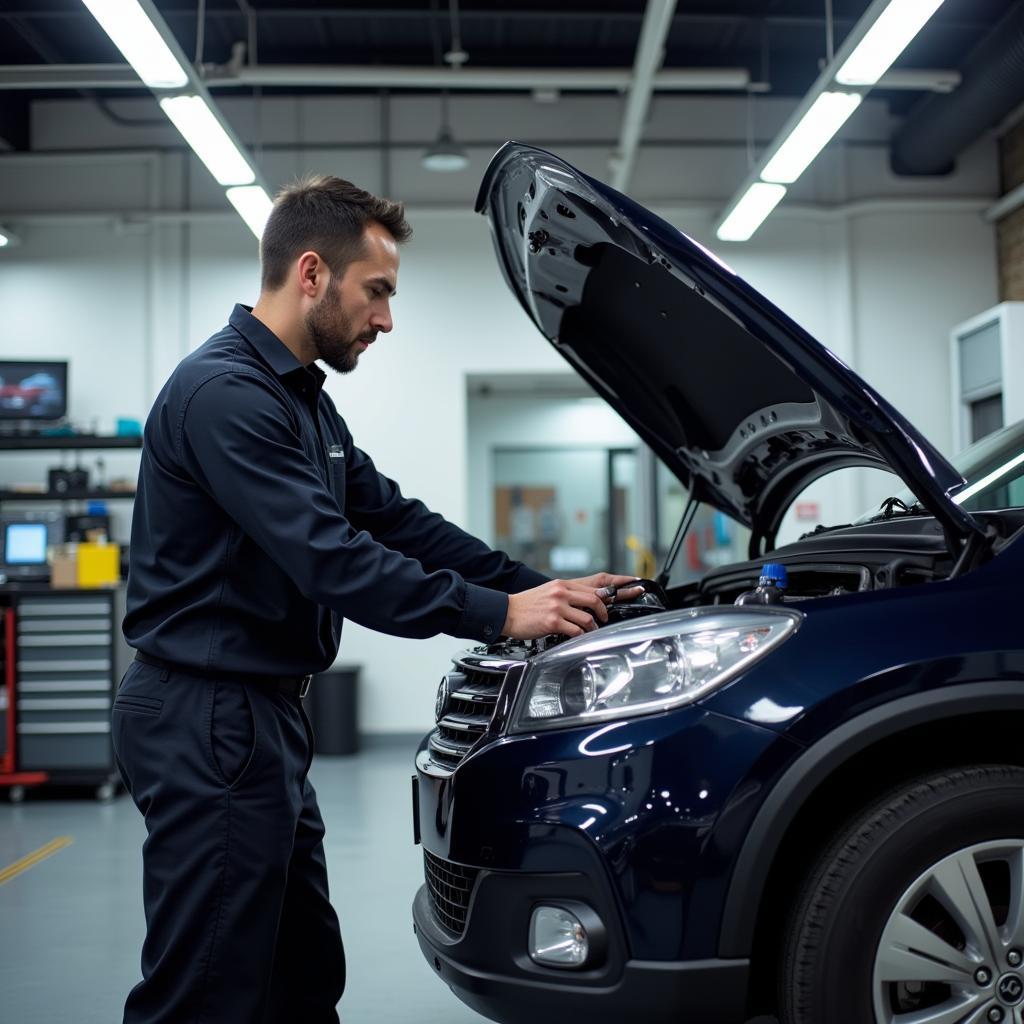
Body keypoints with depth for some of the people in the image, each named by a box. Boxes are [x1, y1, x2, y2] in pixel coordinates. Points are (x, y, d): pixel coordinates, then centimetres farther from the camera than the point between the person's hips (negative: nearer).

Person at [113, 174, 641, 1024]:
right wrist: (501, 614, -20)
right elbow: (332, 562, -24)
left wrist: (540, 588, 7)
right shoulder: (224, 394, -18)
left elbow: (394, 519, 15)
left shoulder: (303, 400, 15)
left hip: (265, 713, 10)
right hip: (207, 723, -10)